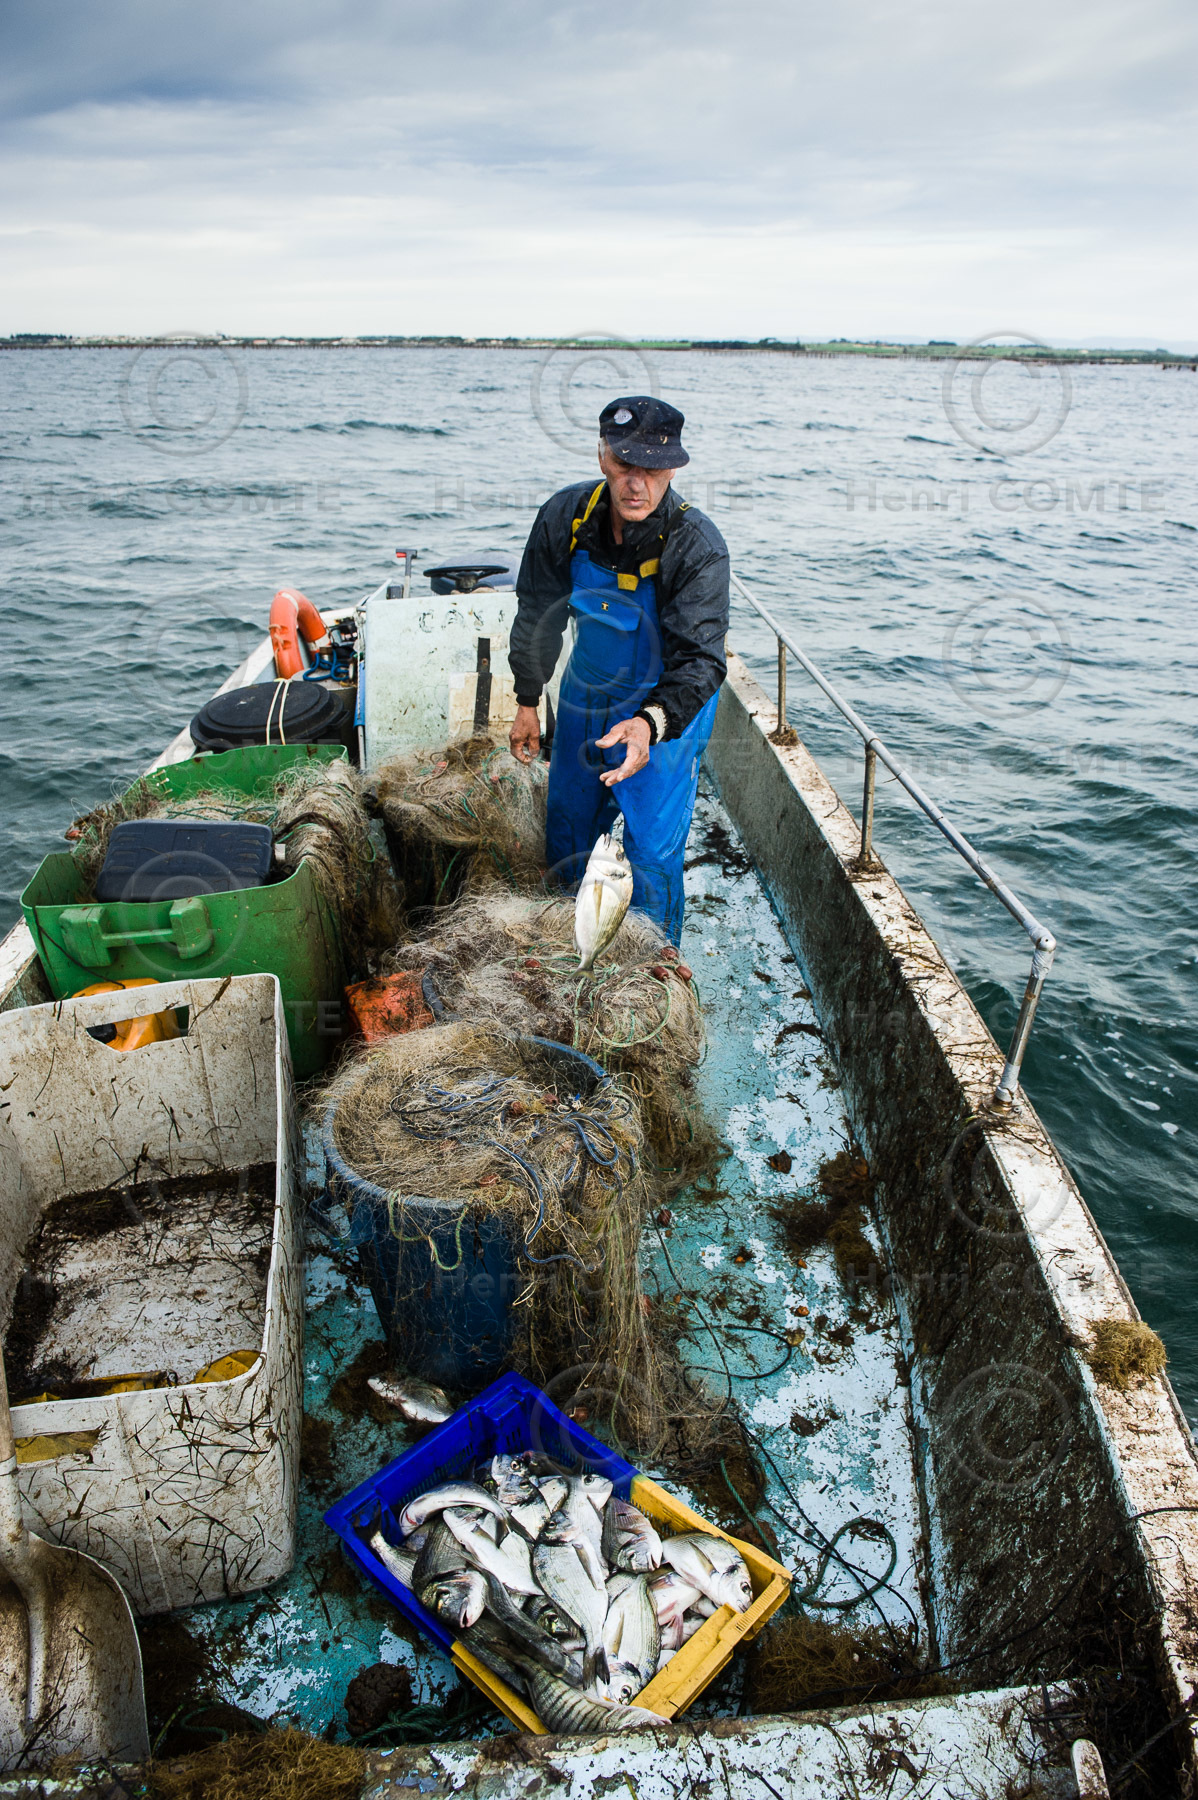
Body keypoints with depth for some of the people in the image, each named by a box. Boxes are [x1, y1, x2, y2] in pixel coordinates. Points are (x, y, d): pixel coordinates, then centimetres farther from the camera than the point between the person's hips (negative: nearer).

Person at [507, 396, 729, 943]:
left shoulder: (697, 546, -27)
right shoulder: (566, 516, -14)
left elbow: (700, 658, -33)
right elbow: (538, 611, 0)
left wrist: (651, 722, -51)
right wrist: (527, 701, 3)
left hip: (668, 708, -5)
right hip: (586, 695, 5)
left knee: (651, 852, -6)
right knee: (565, 837, 18)